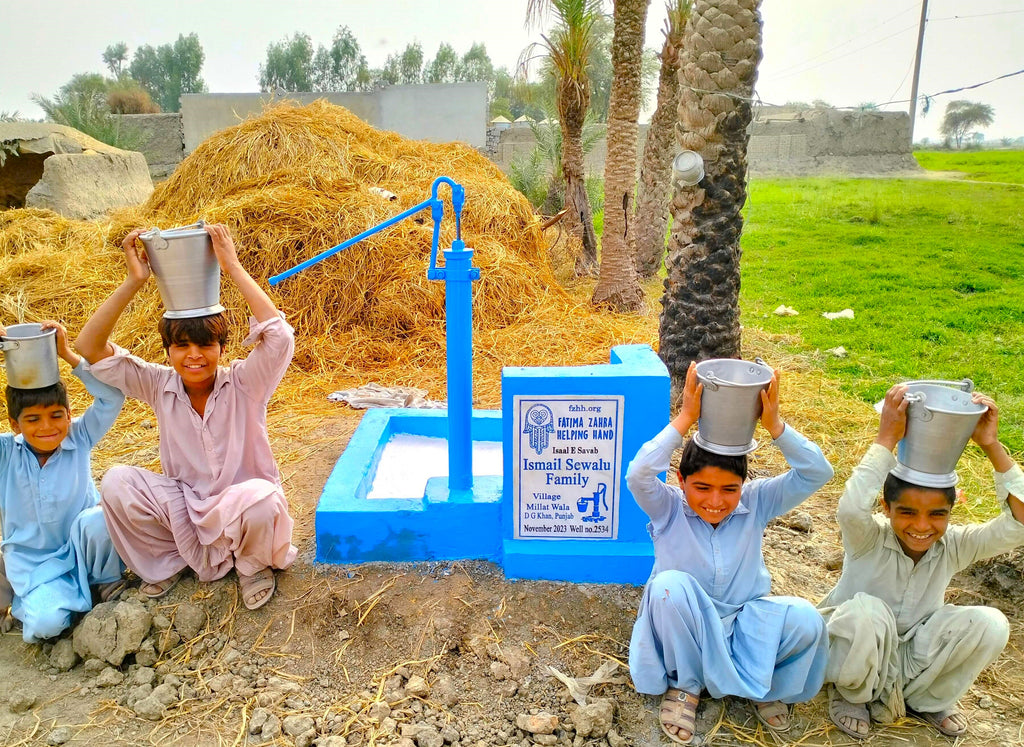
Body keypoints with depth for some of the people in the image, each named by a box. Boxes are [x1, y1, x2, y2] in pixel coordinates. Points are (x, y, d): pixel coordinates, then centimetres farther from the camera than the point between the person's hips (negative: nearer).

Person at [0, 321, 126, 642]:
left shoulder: (79, 439, -6)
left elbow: (112, 397, -18)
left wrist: (68, 355, -24)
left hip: (83, 550, 0)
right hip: (33, 562, 0)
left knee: (96, 518, -35)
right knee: (46, 624, -26)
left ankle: (107, 582, -4)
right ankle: (26, 602, 13)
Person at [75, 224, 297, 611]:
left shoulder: (243, 384, -14)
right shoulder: (160, 386, -4)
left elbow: (280, 336, -33)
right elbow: (89, 350, -13)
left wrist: (233, 267, -32)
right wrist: (133, 282, -22)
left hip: (241, 507, -3)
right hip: (184, 507, 4)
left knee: (261, 498, -38)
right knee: (117, 482, -20)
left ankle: (254, 565, 0)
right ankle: (169, 562, 7)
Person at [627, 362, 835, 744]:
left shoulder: (756, 504, -6)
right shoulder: (668, 509, -13)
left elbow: (816, 473, -17)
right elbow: (638, 475, -35)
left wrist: (774, 424, -30)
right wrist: (685, 419, -37)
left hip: (746, 624, 2)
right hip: (684, 629, -2)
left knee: (805, 620, -28)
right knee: (669, 584, -35)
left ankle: (768, 687, 6)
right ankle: (685, 685, -8)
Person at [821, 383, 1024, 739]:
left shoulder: (952, 546, -11)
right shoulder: (868, 539, -23)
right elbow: (850, 510, -49)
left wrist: (992, 446, -32)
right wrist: (887, 438, -46)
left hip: (913, 657, 4)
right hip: (853, 652, -4)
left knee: (990, 624, -20)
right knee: (865, 611, -38)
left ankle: (924, 699, 4)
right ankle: (853, 693, -5)